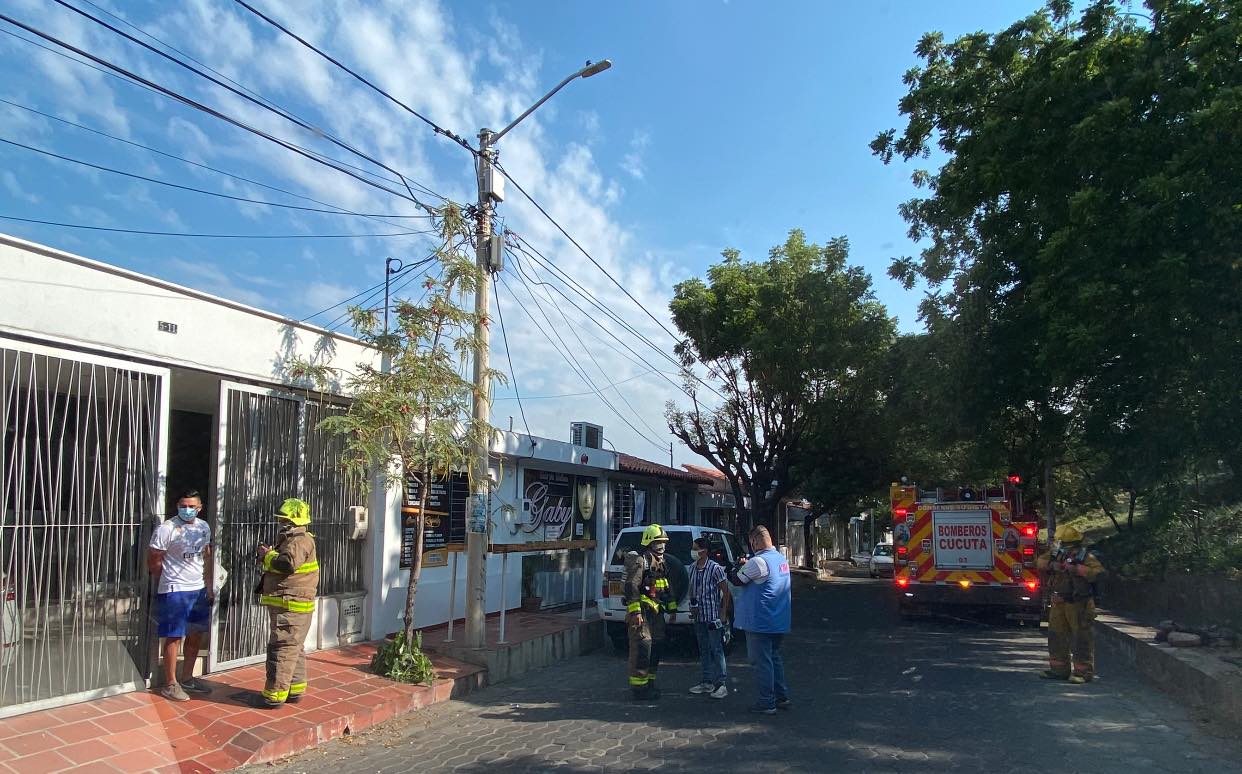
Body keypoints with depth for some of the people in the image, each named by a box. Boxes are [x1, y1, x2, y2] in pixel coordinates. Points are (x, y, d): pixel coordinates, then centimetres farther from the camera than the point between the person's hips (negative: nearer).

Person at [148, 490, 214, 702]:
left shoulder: (204, 527, 6)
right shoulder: (166, 529, -14)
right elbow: (154, 561, -10)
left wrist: (209, 586, 14)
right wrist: (171, 579, 0)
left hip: (199, 589, 7)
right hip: (174, 591, -7)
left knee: (196, 635, 14)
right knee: (174, 637, -1)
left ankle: (187, 679, 28)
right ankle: (170, 684, 11)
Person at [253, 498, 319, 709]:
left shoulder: (300, 541, -16)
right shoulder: (290, 539, 19)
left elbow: (288, 564, -30)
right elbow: (279, 565, 23)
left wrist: (268, 555, -16)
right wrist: (269, 555, 5)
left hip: (291, 607, -11)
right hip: (290, 606, 11)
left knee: (281, 649, -6)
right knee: (294, 649, 17)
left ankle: (274, 695, -1)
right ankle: (295, 690, 26)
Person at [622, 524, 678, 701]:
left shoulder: (662, 562, 17)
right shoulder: (638, 560, -12)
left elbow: (667, 587, 26)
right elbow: (631, 586, -19)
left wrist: (672, 609, 21)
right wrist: (635, 611, -25)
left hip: (656, 611, 9)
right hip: (642, 611, -9)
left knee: (656, 647, 13)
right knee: (642, 648, -10)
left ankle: (650, 682, 24)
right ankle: (639, 687, -3)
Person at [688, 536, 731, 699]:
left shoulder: (715, 568, -13)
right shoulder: (693, 568, 7)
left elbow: (726, 592, -10)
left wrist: (723, 613, -13)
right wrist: (692, 605, 5)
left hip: (713, 617, -7)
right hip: (699, 617, 7)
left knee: (717, 650, -4)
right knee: (703, 650, 13)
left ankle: (721, 684, 3)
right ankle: (706, 682, 23)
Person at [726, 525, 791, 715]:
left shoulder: (758, 561, -21)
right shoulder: (782, 559, 8)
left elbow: (737, 580, -12)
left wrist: (731, 569, 8)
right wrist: (746, 565, 14)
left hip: (760, 623, -9)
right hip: (778, 622, 9)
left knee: (762, 662, 1)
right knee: (774, 657, 20)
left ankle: (766, 703, 8)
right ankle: (782, 697, 26)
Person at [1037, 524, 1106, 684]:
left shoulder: (1085, 556, -13)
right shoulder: (1055, 554, 6)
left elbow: (1099, 572, -24)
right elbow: (1039, 561, 8)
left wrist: (1077, 569, -29)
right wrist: (1051, 565, -11)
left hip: (1079, 605, -7)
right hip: (1058, 603, 7)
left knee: (1082, 638, -2)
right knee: (1056, 635, 12)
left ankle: (1084, 672, 6)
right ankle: (1059, 669, 23)